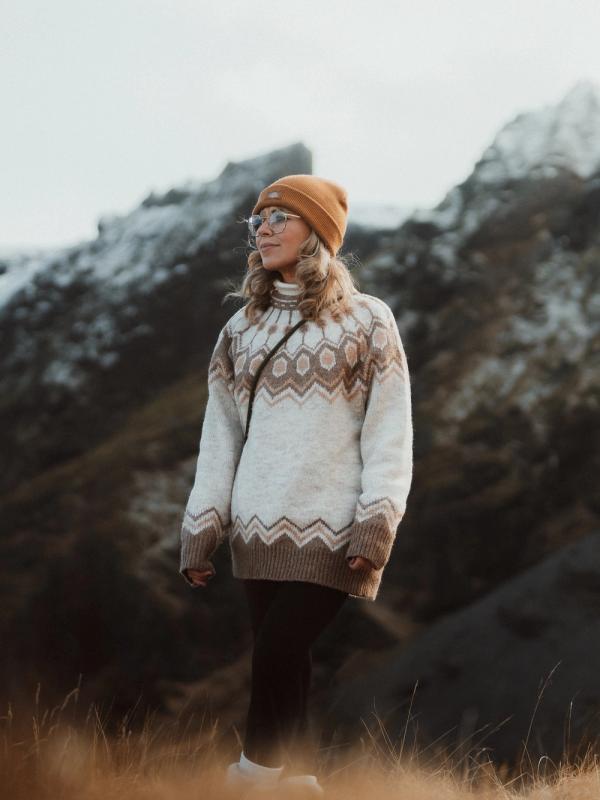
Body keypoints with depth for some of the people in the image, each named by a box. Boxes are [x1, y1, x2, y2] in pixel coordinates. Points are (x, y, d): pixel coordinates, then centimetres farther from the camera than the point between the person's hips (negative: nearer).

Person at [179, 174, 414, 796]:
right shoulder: (242, 329, 14)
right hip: (257, 533, 4)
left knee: (279, 655, -15)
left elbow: (389, 431, -2)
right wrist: (201, 525, 6)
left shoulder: (367, 321, 3)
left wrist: (378, 521, -13)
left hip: (333, 535, -4)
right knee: (283, 668, 1)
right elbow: (219, 434, 13)